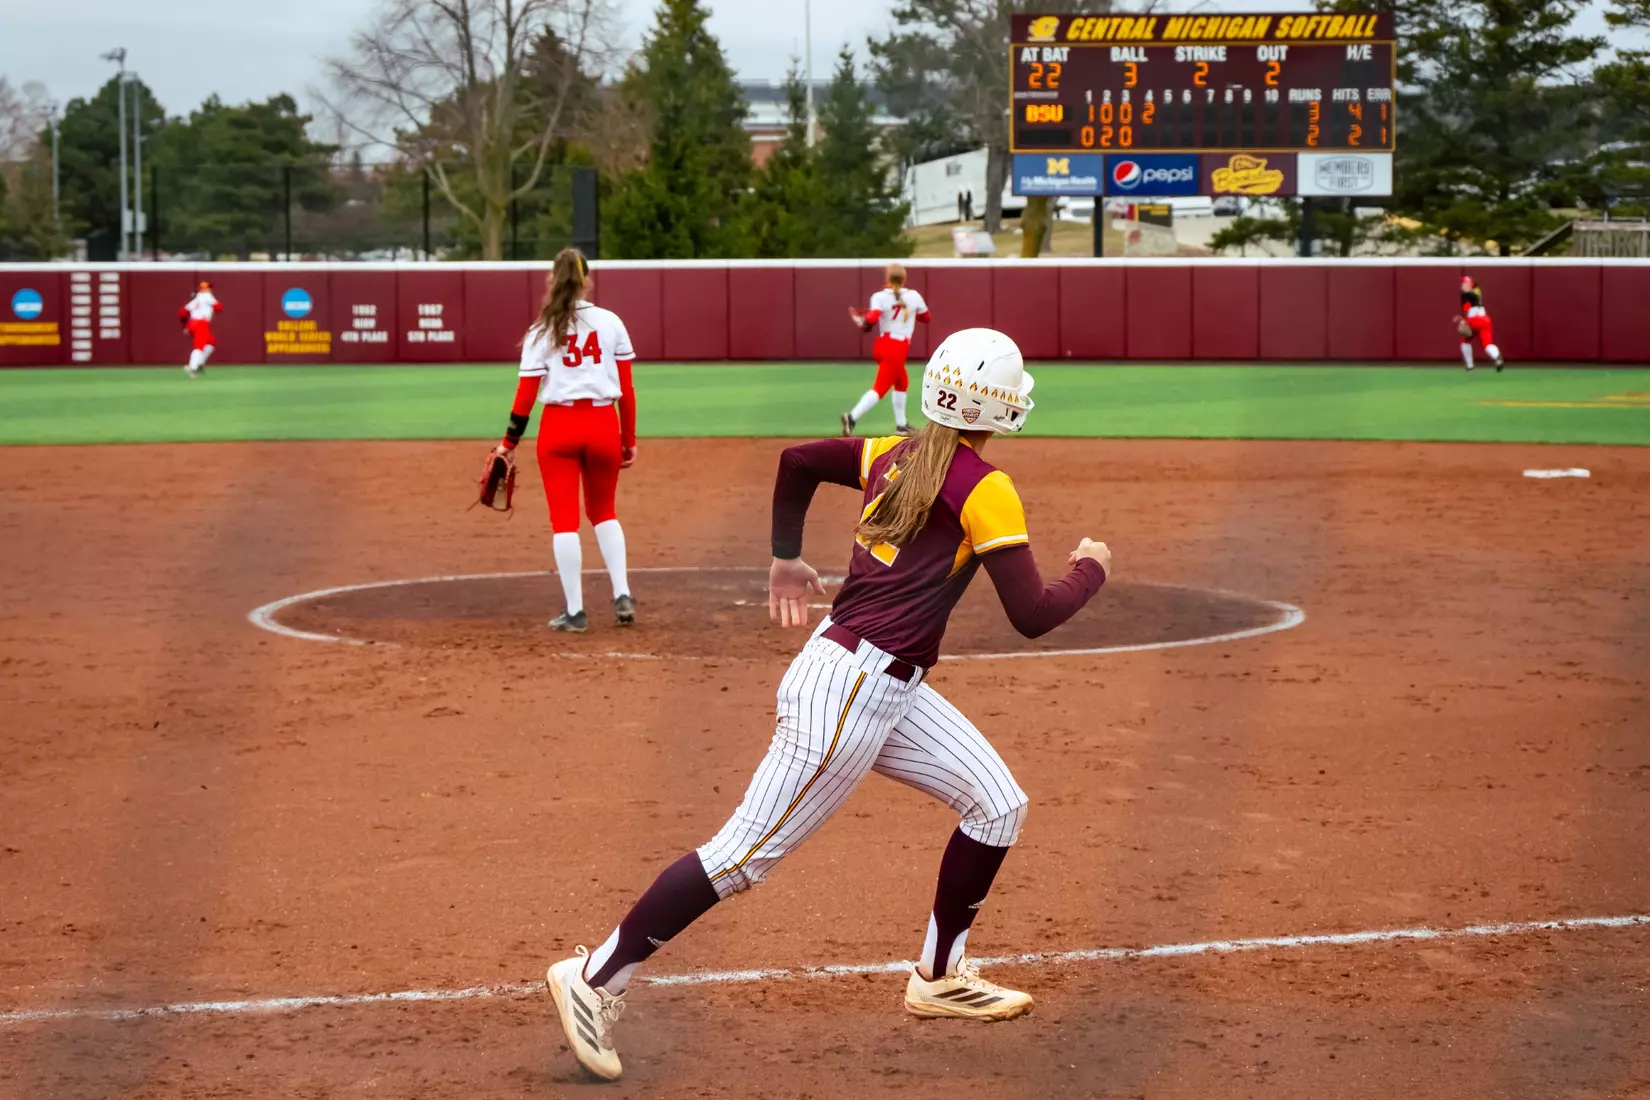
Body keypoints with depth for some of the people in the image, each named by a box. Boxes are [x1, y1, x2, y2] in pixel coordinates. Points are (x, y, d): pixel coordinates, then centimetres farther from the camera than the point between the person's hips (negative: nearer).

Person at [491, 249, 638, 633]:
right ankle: (622, 595, 9)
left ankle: (575, 612, 3)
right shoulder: (611, 323, 1)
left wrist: (509, 443, 5)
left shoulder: (542, 331, -3)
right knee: (603, 511, 21)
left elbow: (526, 394, -4)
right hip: (603, 426, 2)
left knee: (564, 517, 4)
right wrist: (629, 440, 10)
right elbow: (627, 389, 1)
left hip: (559, 428, -2)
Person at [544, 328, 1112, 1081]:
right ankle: (596, 978, 0)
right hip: (849, 687, -10)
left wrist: (785, 558, 28)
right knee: (747, 852, -5)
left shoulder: (894, 457, 10)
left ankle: (938, 977, 24)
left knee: (999, 805, 14)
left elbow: (797, 460, 17)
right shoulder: (986, 490, -13)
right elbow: (1032, 616, -14)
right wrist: (1091, 569, 5)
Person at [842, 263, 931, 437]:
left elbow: (871, 319, -21)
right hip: (898, 348, -4)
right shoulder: (914, 296, -2)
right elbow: (926, 317, 14)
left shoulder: (879, 297, -5)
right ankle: (852, 417, -29)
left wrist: (863, 325, 0)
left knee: (902, 382, 26)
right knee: (880, 387, -8)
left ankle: (901, 424, 31)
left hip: (882, 343, 4)